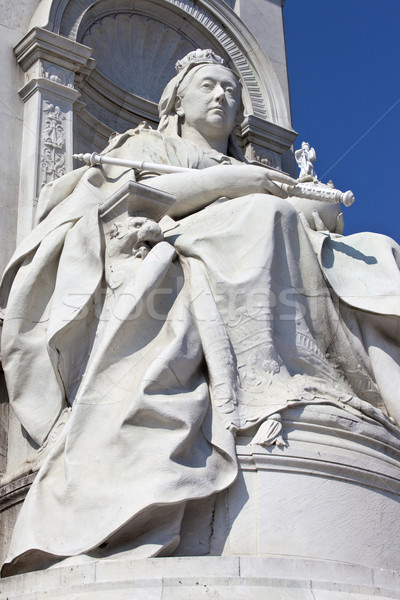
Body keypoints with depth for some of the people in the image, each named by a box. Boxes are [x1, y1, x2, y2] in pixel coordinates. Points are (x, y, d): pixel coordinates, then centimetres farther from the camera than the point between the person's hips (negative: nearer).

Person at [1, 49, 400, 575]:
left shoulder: (247, 171, 36)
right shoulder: (145, 145, 24)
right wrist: (226, 183, -2)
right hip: (166, 269, -5)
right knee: (265, 215, -31)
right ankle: (279, 388, -40)